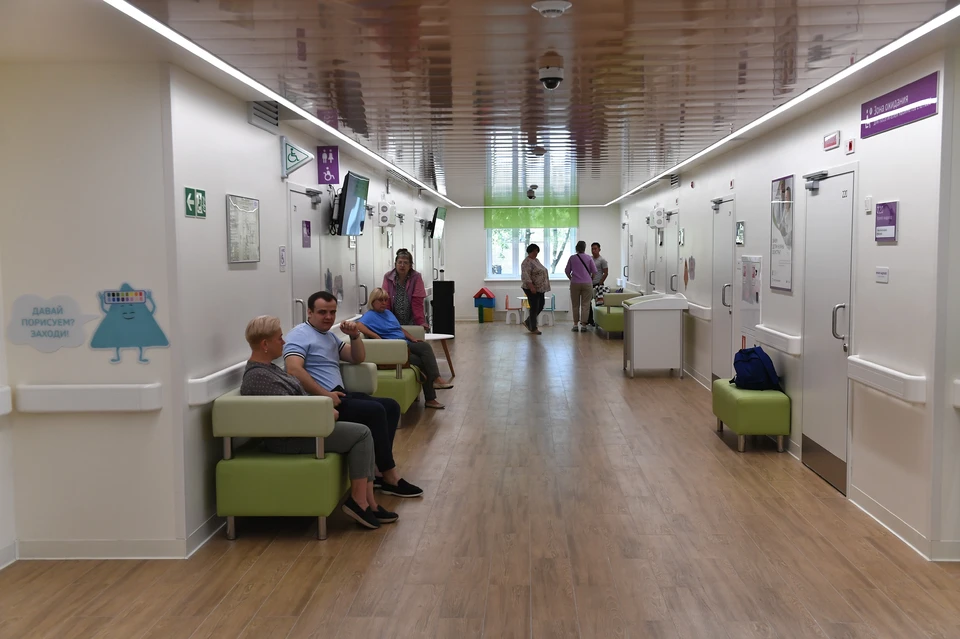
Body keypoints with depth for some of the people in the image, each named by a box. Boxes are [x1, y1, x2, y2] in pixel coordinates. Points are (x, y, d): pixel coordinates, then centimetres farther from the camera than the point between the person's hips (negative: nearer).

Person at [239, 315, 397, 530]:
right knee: (361, 434, -12)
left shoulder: (266, 367, 13)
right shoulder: (258, 377, -21)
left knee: (362, 433, 3)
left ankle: (368, 502, 1)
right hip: (290, 438, -11)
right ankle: (357, 500, -5)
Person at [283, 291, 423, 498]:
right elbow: (294, 370, -22)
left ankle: (377, 470, -8)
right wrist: (325, 394, -23)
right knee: (375, 411, -24)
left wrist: (355, 336, 3)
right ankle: (389, 476, -16)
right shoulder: (299, 335, -6)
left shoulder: (330, 335, 23)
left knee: (391, 406, 0)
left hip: (338, 395, 10)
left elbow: (358, 358, 22)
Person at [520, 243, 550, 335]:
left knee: (541, 306, 10)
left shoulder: (536, 260, 15)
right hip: (532, 288, -9)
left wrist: (544, 287, 19)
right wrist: (531, 287, -27)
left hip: (540, 288, 9)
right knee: (534, 308, -4)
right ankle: (533, 328, 6)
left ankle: (528, 322, 22)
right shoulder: (527, 262, -14)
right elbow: (526, 276, -22)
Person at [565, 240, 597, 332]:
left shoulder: (572, 258, 2)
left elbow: (567, 271, 6)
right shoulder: (589, 258, 0)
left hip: (575, 284, 1)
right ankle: (583, 325, -1)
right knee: (585, 305, 1)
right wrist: (591, 279, 19)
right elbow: (594, 271, 1)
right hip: (587, 283, -1)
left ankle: (575, 325, 10)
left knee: (575, 305, 9)